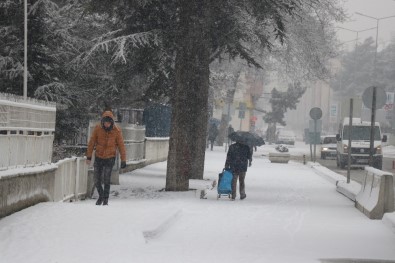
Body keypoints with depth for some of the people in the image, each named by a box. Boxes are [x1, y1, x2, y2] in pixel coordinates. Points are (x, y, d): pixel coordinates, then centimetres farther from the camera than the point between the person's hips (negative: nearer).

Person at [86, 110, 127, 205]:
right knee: (97, 180, 5)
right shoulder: (98, 128, -9)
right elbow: (92, 142, -2)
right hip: (98, 157, 2)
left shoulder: (117, 131, -12)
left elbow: (121, 146, -6)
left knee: (106, 180, -12)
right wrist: (89, 156, -4)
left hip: (110, 158, -2)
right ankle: (101, 196, 29)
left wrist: (123, 160, -7)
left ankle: (106, 199, 3)